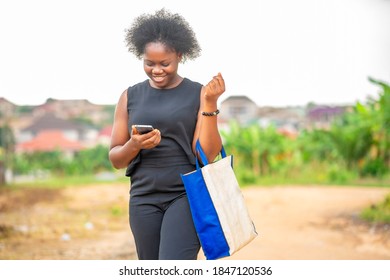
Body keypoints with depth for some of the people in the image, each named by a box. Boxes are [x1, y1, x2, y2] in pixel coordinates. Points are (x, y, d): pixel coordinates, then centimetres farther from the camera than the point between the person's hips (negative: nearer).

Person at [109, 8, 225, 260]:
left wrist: (210, 103, -16)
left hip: (187, 195, -3)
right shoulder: (130, 97, 6)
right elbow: (116, 159, 7)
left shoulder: (198, 94, -1)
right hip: (144, 198, 3)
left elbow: (206, 154, -8)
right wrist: (134, 145, -14)